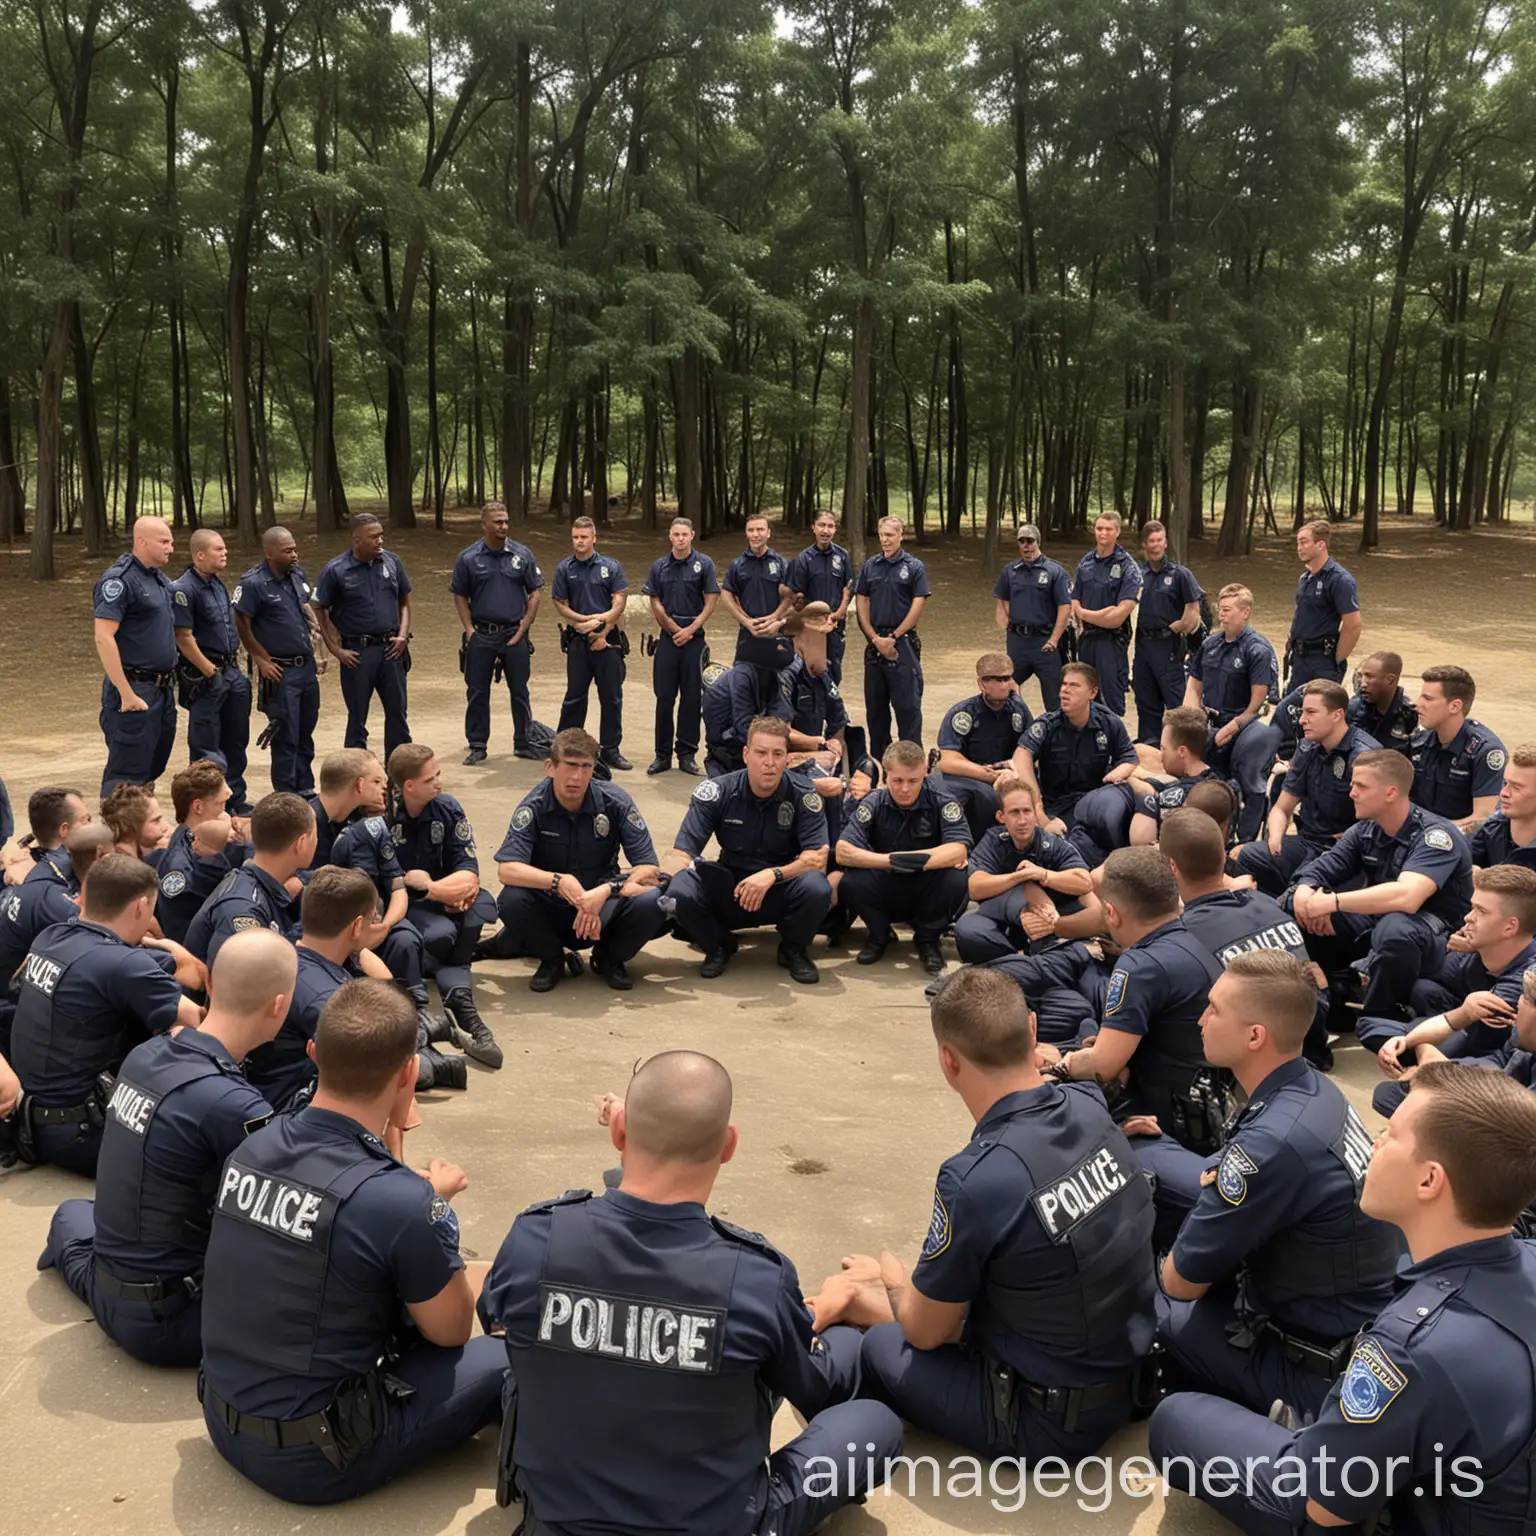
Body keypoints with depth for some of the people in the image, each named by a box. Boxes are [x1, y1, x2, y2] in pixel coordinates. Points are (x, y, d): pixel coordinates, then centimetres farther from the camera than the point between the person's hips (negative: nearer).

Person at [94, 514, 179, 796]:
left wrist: (167, 683, 16)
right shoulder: (120, 580, -13)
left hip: (162, 690, 9)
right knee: (127, 775, -6)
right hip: (134, 690, -9)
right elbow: (104, 638, -20)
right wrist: (127, 695, -22)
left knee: (152, 769, 15)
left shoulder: (160, 579, 14)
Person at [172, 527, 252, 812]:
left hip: (231, 672, 9)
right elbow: (184, 638, -18)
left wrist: (235, 663, 13)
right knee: (205, 747, -1)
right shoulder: (184, 589, -15)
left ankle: (235, 802, 25)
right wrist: (211, 673, -16)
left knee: (236, 740, 14)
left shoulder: (216, 584, 12)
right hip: (204, 677, -9)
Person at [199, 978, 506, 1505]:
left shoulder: (252, 1149, -6)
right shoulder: (398, 1200, -26)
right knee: (507, 1361, 6)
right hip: (310, 1460, -7)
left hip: (224, 1422, 7)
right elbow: (451, 1330, -6)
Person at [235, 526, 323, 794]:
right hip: (280, 671, -7)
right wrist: (262, 660, -10)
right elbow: (242, 625, -12)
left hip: (307, 666, 7)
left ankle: (305, 790, 29)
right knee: (286, 738, -2)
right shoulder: (253, 583, -14)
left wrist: (314, 626, 5)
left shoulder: (298, 575, 8)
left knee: (305, 733, 17)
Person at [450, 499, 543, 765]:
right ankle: (477, 746, 14)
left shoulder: (522, 554, 2)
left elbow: (535, 593, 5)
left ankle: (523, 743, 18)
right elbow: (460, 597, 5)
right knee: (477, 693, 4)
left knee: (520, 691, 7)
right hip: (481, 636, 0)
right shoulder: (468, 558, 0)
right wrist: (470, 630, -4)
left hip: (514, 635, 0)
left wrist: (523, 628, -3)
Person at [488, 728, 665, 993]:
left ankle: (609, 957, 4)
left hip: (602, 907, 1)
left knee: (650, 901, -29)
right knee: (511, 900, -32)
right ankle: (551, 958, 1)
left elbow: (649, 869, -14)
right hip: (549, 908, -1)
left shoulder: (615, 802, -11)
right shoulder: (535, 806, -14)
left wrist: (606, 891, -31)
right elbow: (506, 869, -25)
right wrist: (559, 881, -40)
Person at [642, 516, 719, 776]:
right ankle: (662, 754, 9)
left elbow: (711, 601, -3)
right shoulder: (659, 566, 7)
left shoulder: (704, 564, 0)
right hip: (668, 637, 2)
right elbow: (655, 603, 7)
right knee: (664, 697, 3)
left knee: (692, 697, 2)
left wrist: (689, 630, -9)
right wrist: (674, 629, -2)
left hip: (694, 638, -2)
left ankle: (687, 754, 9)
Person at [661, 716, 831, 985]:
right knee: (681, 891, -30)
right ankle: (719, 946, 4)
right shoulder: (716, 793, -11)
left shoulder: (804, 798, -12)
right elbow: (682, 853, -15)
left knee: (817, 888, -34)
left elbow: (817, 859, -19)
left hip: (782, 893, 0)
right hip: (729, 891, 0)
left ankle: (793, 949, 1)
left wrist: (773, 874, -35)